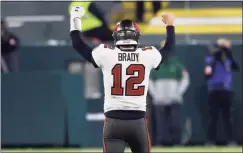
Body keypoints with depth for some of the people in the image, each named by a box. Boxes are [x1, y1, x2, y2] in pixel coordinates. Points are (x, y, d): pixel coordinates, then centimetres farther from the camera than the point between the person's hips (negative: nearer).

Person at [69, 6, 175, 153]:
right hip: (138, 122, 1)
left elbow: (78, 45, 10)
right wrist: (170, 24, 37)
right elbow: (169, 47, 20)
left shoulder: (106, 54, -3)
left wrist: (75, 20, 24)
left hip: (113, 122, -1)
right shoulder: (148, 55, 0)